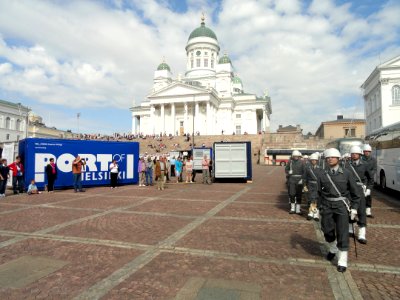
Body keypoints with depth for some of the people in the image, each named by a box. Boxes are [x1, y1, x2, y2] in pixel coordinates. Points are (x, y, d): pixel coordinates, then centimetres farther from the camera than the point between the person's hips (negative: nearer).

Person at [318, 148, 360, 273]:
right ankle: (333, 249, 40)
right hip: (327, 206, 2)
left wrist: (354, 209, -1)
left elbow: (355, 192, 2)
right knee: (328, 231, 10)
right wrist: (320, 207, 7)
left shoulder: (346, 173, -5)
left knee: (342, 233, -2)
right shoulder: (322, 174, 0)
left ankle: (342, 261, 11)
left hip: (342, 206, -2)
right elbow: (319, 192, 7)